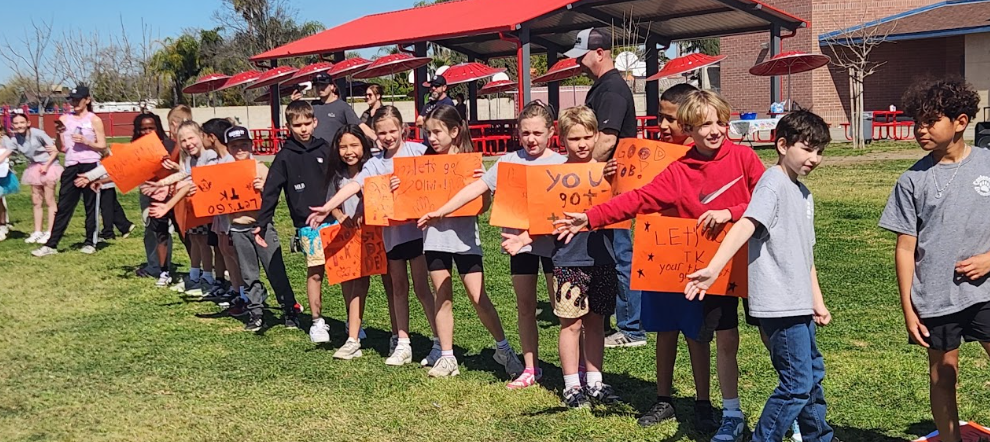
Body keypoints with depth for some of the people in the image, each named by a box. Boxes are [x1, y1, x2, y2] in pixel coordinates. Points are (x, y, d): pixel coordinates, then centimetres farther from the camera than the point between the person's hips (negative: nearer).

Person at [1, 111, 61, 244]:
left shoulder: (37, 133, -19)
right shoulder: (14, 139, -2)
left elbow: (55, 150, -16)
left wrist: (46, 165, -21)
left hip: (49, 166, -7)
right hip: (34, 168, 7)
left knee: (49, 201, -4)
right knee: (36, 202, 11)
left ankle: (50, 233, -2)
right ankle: (38, 232, 18)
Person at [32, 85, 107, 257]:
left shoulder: (94, 120, 0)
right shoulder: (64, 119, 9)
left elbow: (103, 147, -1)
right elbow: (61, 148, 10)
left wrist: (85, 142, -15)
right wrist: (59, 133, -7)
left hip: (90, 166, -3)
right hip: (71, 167, 3)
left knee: (91, 206, 3)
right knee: (63, 206, 2)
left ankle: (89, 243, 12)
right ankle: (51, 245, 1)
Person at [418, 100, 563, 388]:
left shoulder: (561, 163, -4)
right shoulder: (509, 161, 4)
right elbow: (478, 187, 2)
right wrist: (441, 211, -3)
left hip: (551, 240, -4)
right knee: (525, 305, 11)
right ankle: (531, 369, 21)